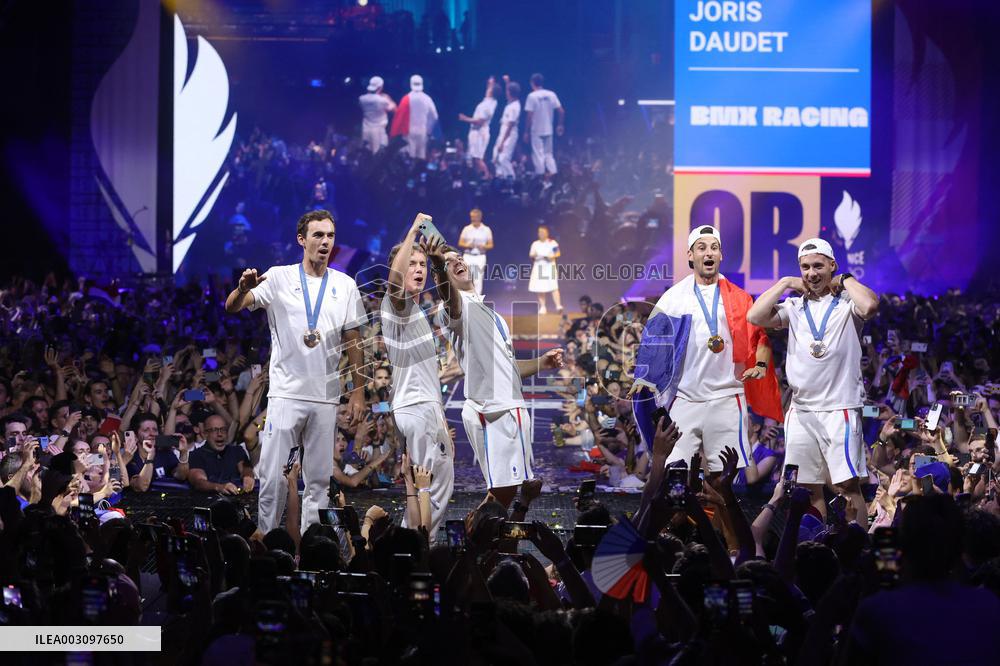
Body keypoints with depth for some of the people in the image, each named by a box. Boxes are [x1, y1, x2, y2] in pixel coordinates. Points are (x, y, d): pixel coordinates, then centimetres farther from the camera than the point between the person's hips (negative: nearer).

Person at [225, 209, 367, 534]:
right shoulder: (279, 278, 0)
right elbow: (232, 307, -10)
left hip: (326, 397, 3)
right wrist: (243, 288, -34)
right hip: (285, 394, -3)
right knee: (273, 475, -6)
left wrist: (358, 392, 6)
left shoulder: (345, 286, 8)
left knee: (319, 479, 6)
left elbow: (353, 342, 12)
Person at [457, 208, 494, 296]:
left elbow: (491, 245, 5)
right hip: (468, 256, 1)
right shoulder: (466, 229, 6)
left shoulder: (486, 230, 5)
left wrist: (483, 247, -15)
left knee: (478, 280, -4)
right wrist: (467, 245, -13)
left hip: (480, 257, -1)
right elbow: (460, 243, 8)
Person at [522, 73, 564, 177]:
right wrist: (560, 125, 14)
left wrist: (526, 132, -7)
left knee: (538, 155, 0)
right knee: (548, 154, 13)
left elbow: (530, 116, -14)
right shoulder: (551, 95, 3)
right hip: (548, 130, 5)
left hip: (536, 131, -5)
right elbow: (561, 111, 1)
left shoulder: (532, 96, -11)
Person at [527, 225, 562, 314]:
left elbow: (558, 254, 1)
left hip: (549, 266, -4)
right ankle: (542, 307, 9)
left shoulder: (552, 243, 2)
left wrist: (552, 257, -18)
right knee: (540, 288, 2)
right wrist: (533, 256, -11)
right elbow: (531, 255, 12)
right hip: (539, 266, 4)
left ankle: (558, 306, -18)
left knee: (553, 286, -13)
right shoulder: (535, 244, 12)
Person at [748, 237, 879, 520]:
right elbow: (755, 316, 0)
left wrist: (845, 280, -6)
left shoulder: (845, 303, 0)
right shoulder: (795, 306, 14)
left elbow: (870, 306, -23)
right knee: (808, 487, 8)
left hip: (839, 408, -5)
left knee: (849, 484, -10)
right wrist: (786, 283, 3)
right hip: (801, 409, 5)